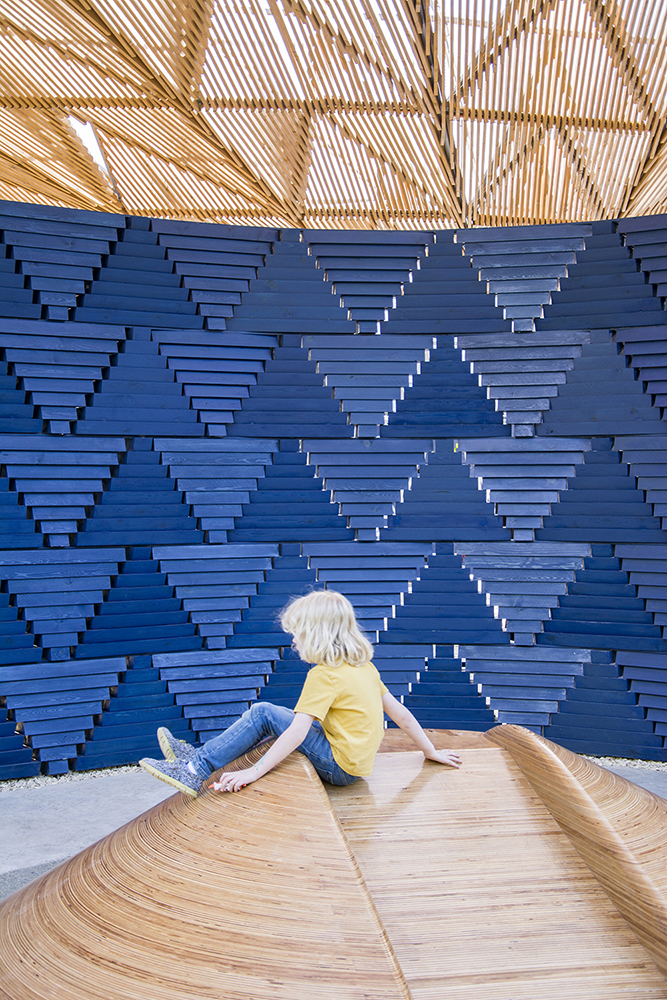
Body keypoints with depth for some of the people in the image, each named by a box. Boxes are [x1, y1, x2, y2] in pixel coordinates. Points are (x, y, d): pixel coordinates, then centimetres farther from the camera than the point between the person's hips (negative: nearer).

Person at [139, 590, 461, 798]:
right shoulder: (363, 666, 8)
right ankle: (198, 756, 13)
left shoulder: (324, 675, -17)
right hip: (355, 762, 9)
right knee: (265, 716, 13)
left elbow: (298, 732, -25)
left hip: (339, 766, -9)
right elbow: (401, 713, 8)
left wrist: (253, 772, -24)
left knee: (263, 713, -10)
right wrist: (430, 752, 17)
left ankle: (195, 771, -10)